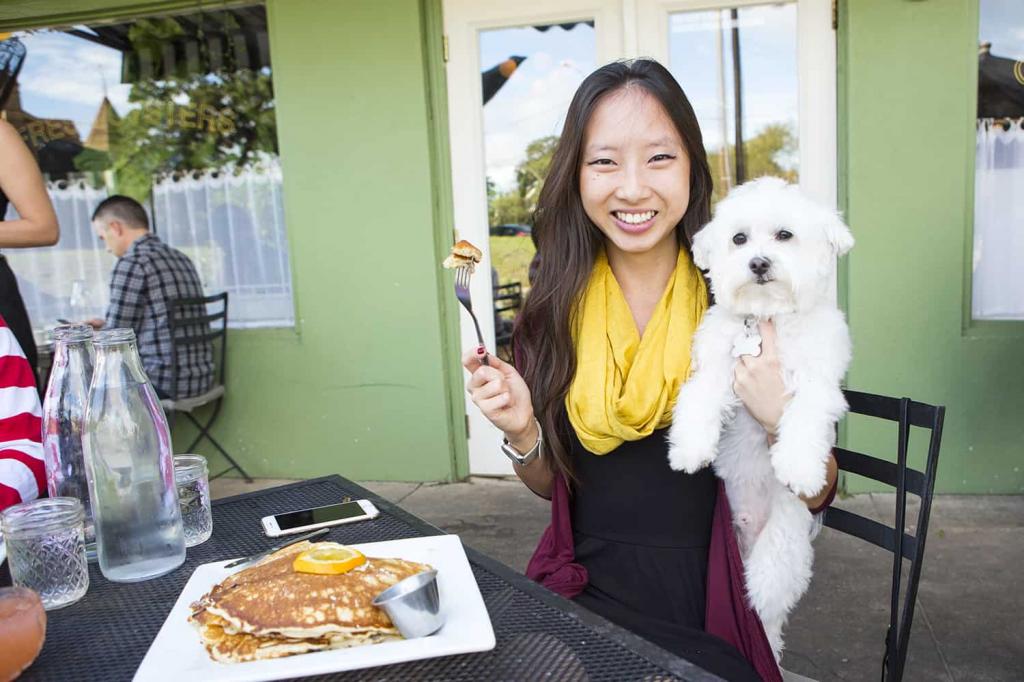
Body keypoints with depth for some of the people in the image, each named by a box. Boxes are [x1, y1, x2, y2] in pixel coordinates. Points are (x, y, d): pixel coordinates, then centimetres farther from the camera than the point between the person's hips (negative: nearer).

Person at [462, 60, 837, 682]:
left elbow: (815, 496, -4)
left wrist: (782, 419, -24)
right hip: (583, 597, 2)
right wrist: (522, 432, -13)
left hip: (710, 621, -1)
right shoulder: (559, 303, -3)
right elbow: (552, 484, 7)